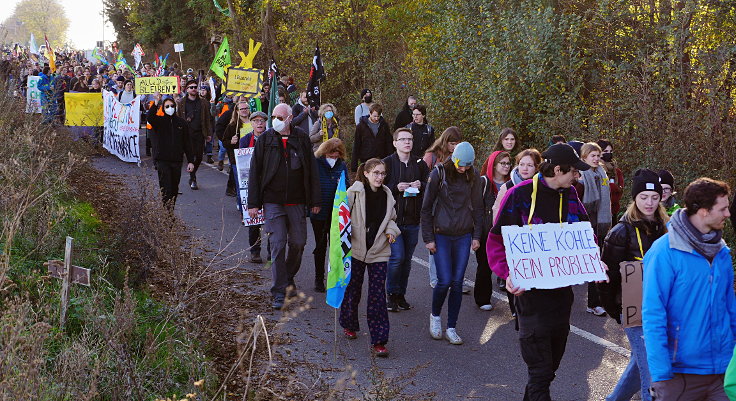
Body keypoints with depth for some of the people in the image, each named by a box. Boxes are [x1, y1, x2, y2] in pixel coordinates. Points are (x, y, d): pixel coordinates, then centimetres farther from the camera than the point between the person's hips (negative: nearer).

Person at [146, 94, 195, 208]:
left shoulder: (181, 123, 9)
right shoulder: (159, 121, 2)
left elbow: (187, 143, 11)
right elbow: (150, 118, -23)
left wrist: (190, 161, 7)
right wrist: (156, 103, -33)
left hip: (177, 160, 3)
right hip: (162, 160, -3)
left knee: (174, 189, 8)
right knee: (166, 189, -11)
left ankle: (171, 210, 18)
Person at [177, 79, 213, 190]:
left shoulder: (203, 103, 10)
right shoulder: (181, 103, 4)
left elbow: (208, 119, 11)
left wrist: (209, 134, 6)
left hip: (200, 133, 2)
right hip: (187, 133, -2)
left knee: (199, 156, 3)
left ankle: (192, 174, 27)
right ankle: (192, 179, 6)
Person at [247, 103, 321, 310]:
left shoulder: (302, 138, 3)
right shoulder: (265, 139, 1)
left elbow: (311, 171, 7)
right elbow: (255, 172, 2)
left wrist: (315, 201, 5)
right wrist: (253, 203, -2)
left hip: (296, 202, 2)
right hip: (273, 202, -2)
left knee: (298, 243, 7)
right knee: (278, 244, -7)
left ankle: (289, 276, 34)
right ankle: (279, 292, -1)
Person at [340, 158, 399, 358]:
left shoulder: (387, 194, 6)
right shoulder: (354, 192, -8)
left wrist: (391, 231, 0)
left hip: (379, 251, 2)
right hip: (356, 249, -2)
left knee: (378, 295, -4)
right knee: (352, 289, 13)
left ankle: (378, 341, -3)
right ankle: (349, 325, 38)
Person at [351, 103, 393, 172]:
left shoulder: (384, 125, 4)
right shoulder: (361, 126, -1)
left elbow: (389, 143, 8)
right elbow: (356, 146, 1)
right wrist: (354, 164, -3)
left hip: (382, 159, 1)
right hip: (365, 160, -1)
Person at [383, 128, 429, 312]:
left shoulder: (420, 164, 9)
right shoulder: (387, 163, -2)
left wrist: (421, 185, -7)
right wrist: (396, 187, -18)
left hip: (413, 220, 4)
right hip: (393, 218, -4)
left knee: (407, 259, 9)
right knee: (397, 257, -10)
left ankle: (401, 295, 21)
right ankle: (392, 295, 6)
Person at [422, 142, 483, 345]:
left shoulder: (473, 177, 3)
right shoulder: (438, 174, -7)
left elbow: (477, 208, 12)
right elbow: (426, 208, -3)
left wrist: (476, 235, 7)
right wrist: (428, 238, -5)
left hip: (464, 236, 3)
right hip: (441, 235, -3)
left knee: (457, 282, 2)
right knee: (444, 281, -8)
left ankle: (451, 328, 12)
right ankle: (435, 315, 21)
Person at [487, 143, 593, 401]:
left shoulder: (570, 195, 6)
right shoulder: (520, 195, -12)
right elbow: (496, 240, -10)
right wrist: (508, 274, -24)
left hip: (562, 289, 7)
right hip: (531, 290, -7)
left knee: (553, 358, 18)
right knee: (540, 369, -8)